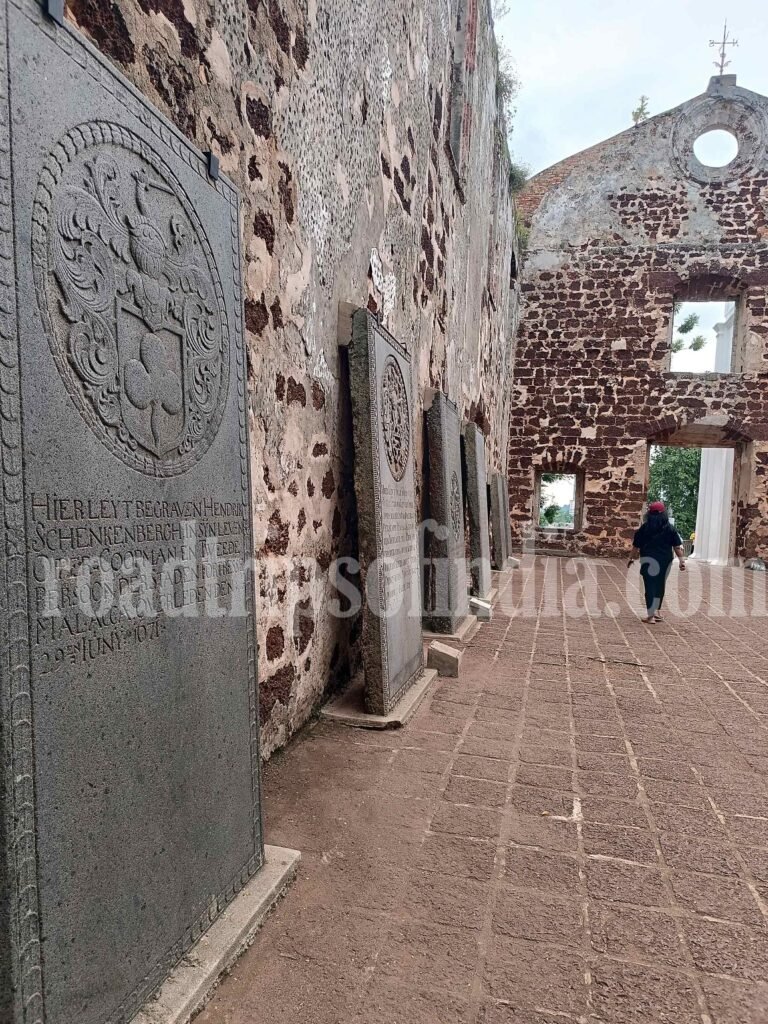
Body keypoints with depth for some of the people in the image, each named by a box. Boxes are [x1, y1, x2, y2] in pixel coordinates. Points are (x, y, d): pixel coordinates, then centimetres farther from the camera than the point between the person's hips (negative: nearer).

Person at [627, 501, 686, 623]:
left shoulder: (645, 528, -4)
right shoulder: (670, 528, 2)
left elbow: (636, 545, 0)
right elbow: (678, 546, -3)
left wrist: (632, 558, 11)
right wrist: (682, 559, -1)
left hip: (649, 560, -3)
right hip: (665, 560, 3)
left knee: (650, 586, 0)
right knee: (660, 585, 17)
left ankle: (651, 615, -2)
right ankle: (657, 611, 29)